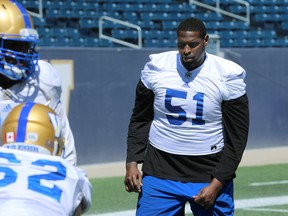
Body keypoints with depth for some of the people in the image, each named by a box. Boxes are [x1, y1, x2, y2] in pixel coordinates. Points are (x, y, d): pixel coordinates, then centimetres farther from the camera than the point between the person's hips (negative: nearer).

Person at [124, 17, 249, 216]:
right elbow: (140, 120, 10)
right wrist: (132, 162, -1)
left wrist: (217, 184, -10)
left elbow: (237, 137, -4)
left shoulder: (228, 76, -7)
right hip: (159, 172, 2)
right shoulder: (156, 67, -1)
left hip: (210, 174, -1)